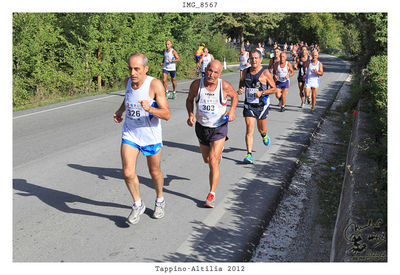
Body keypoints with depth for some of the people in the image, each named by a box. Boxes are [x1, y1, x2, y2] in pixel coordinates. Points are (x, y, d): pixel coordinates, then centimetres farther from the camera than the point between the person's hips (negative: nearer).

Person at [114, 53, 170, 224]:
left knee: (154, 172, 14)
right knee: (128, 173, -9)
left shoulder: (155, 84, -20)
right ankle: (138, 205, 16)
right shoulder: (128, 81, -4)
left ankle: (160, 201, 42)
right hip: (130, 134, 3)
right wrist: (120, 111, 4)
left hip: (151, 136, -3)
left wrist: (150, 109, -39)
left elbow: (166, 115, -22)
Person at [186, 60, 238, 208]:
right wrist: (190, 114, -13)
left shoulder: (225, 86, -15)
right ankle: (218, 151, 58)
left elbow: (234, 96, 6)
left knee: (213, 161, -13)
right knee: (207, 160, 19)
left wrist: (232, 110, -12)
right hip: (201, 127, 3)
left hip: (219, 128, -3)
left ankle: (212, 195, 0)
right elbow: (190, 100, 5)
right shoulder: (196, 84, -12)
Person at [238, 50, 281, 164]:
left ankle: (264, 135, 53)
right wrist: (240, 88, 2)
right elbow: (242, 81, 24)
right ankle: (249, 155, -12)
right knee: (249, 129, -11)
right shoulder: (246, 72, 3)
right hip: (248, 105, 2)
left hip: (262, 105, -2)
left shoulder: (265, 73, -9)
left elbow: (274, 89, -7)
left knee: (261, 129, 14)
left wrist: (262, 93, -21)